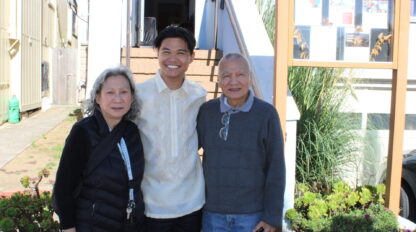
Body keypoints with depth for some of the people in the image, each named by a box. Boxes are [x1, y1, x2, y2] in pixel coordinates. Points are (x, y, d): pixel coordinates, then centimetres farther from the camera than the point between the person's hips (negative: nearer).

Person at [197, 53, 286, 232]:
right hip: (213, 211, 2)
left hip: (252, 213, -2)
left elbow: (276, 168, -8)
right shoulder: (206, 111, -3)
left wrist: (273, 216, -10)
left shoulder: (267, 114, -10)